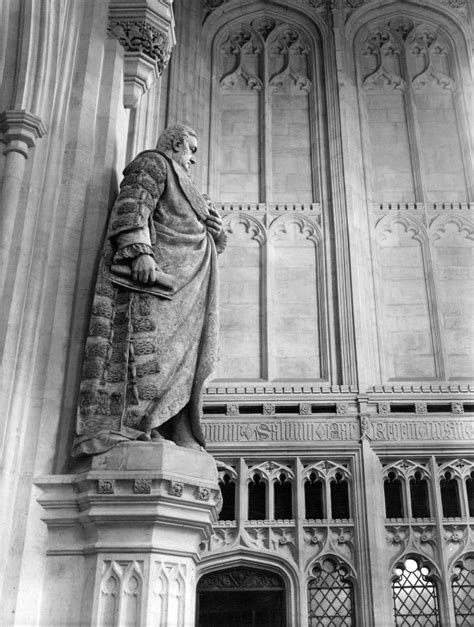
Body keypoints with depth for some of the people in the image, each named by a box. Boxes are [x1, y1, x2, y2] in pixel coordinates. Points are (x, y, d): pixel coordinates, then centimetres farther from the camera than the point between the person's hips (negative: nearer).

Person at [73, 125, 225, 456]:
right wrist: (139, 250, -24)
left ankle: (175, 434, -7)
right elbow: (133, 204, -10)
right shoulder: (153, 162, 9)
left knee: (177, 351, -2)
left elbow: (213, 241, 36)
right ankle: (121, 425, -27)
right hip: (151, 266, -9)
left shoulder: (182, 188, 35)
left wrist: (212, 225, 15)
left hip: (181, 283, 9)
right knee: (144, 338, -21)